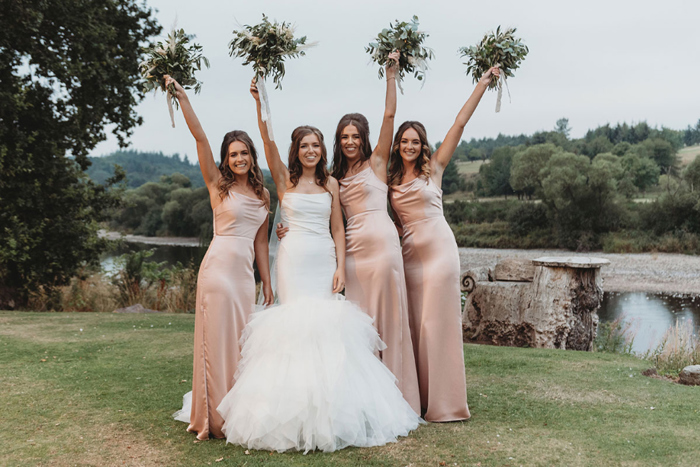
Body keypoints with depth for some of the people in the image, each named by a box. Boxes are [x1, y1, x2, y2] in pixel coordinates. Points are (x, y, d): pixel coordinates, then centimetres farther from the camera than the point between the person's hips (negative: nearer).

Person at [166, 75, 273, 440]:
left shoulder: (262, 195, 13)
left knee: (240, 342, 11)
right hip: (219, 267, -5)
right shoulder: (217, 184, 1)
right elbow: (199, 136, -7)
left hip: (245, 273, 5)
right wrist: (181, 96, -11)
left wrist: (267, 280, 13)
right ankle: (215, 419, 10)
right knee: (218, 340, -1)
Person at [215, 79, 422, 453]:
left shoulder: (330, 183, 12)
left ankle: (331, 405, 9)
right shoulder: (285, 179, 5)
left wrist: (341, 266, -1)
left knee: (328, 323, -1)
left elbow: (338, 229, 9)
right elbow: (267, 141, -10)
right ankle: (297, 402, 2)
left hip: (325, 260, 3)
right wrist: (259, 103, -22)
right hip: (294, 258, -2)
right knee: (297, 322, -7)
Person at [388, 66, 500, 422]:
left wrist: (483, 83, -2)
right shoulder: (391, 179, 12)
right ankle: (418, 397, 16)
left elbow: (459, 124, -2)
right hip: (408, 252, 4)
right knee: (413, 323, 7)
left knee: (437, 322, -4)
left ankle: (443, 402, 4)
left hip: (438, 248, -4)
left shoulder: (433, 168, 2)